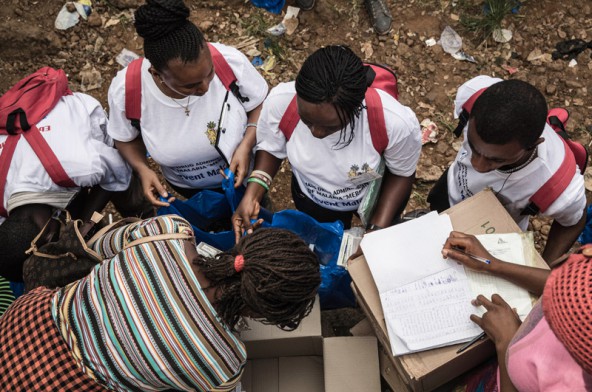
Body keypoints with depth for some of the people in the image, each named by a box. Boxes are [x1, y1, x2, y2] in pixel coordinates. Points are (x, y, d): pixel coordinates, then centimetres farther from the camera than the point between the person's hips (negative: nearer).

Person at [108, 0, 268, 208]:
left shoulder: (231, 62, -37)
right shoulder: (124, 90, -33)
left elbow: (260, 104, -16)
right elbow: (126, 138, -10)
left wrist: (246, 146, -32)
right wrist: (142, 169, -28)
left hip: (242, 172, -1)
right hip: (185, 185, 1)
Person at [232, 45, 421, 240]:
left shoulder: (395, 122, -40)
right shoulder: (279, 102, -37)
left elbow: (402, 173, -18)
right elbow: (271, 148, -13)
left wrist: (378, 230, -27)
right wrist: (251, 195, -28)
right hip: (311, 198, 1)